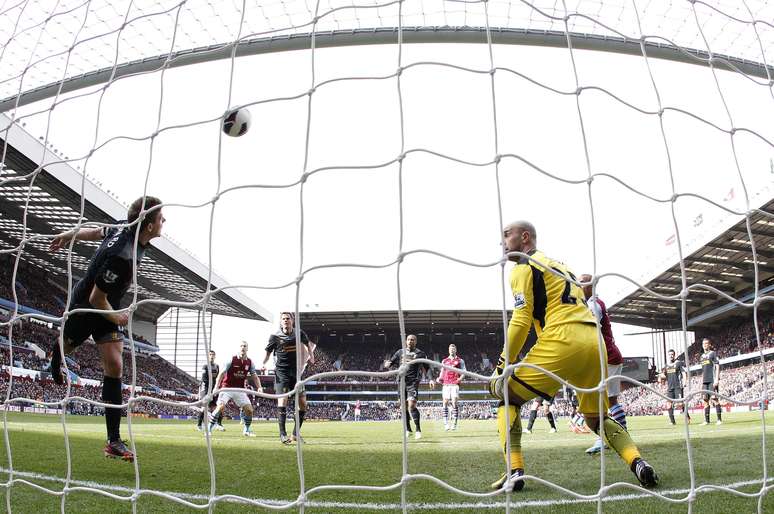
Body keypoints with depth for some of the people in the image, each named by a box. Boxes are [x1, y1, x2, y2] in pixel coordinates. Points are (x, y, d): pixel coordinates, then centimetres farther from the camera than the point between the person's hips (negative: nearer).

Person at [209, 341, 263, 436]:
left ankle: (246, 430, 15)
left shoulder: (250, 362, 3)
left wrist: (259, 387, -7)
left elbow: (254, 376, 9)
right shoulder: (232, 360, -8)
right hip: (227, 388, -4)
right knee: (221, 406, -23)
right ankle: (209, 427, -9)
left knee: (249, 409, -5)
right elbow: (222, 373, -9)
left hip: (240, 390, 4)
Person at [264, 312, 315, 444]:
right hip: (281, 373, -3)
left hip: (296, 372, 4)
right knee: (282, 402, -16)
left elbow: (307, 344, 23)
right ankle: (282, 434, -8)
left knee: (303, 403, 2)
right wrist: (263, 364, -17)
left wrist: (311, 356, 15)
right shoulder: (275, 337, -6)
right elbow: (268, 352, 0)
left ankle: (296, 433, 15)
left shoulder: (299, 334, 2)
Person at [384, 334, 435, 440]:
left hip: (413, 382, -4)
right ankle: (408, 429, 21)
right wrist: (388, 364, -8)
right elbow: (390, 363, 15)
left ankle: (418, 430, -11)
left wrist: (430, 379, -5)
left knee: (412, 405, -16)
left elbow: (426, 368, 8)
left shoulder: (420, 354, 7)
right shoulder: (400, 352, 15)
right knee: (404, 406, 7)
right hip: (402, 381, 4)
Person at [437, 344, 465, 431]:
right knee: (445, 403, -3)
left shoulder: (460, 360, 12)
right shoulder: (444, 361, 20)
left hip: (455, 384, -3)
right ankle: (445, 423, 0)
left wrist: (460, 378, -13)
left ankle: (454, 423, -10)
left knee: (454, 402, -12)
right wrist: (440, 379, 2)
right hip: (446, 384, 3)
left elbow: (463, 371, 7)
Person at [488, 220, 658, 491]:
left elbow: (521, 321, -5)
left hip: (562, 340, -8)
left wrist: (502, 366, -1)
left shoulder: (523, 266, 6)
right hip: (594, 341, 8)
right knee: (596, 417, 22)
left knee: (508, 396, 6)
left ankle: (514, 472, -6)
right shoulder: (560, 265, 30)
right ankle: (638, 463, 1)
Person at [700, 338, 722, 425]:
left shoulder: (713, 353, -1)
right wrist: (701, 382, 18)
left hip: (712, 380, -7)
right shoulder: (702, 356, 18)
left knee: (714, 398, -10)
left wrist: (716, 379, -15)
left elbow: (717, 366, -7)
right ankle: (706, 420, 8)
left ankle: (719, 419, -6)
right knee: (706, 399, 5)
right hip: (705, 381, 7)